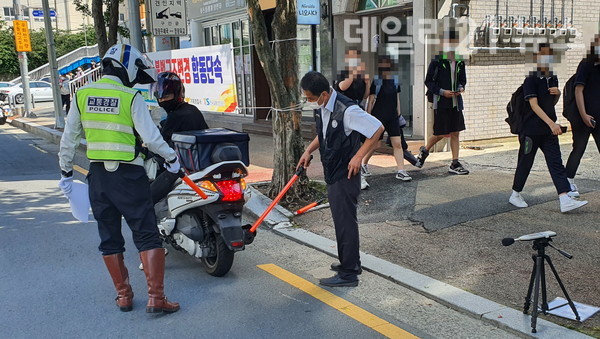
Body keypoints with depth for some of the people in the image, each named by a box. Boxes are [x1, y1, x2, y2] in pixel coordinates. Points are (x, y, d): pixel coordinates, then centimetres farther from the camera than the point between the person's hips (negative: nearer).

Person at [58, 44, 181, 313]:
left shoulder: (82, 95, 4)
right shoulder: (131, 97, -10)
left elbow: (69, 138, 8)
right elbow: (150, 137, -13)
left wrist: (66, 172, 17)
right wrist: (172, 158, 2)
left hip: (97, 175, 5)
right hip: (128, 175, -5)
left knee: (109, 238, 15)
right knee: (147, 236, 2)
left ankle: (123, 295, 23)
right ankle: (155, 298, 1)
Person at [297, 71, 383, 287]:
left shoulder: (346, 110, -23)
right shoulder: (321, 108, 4)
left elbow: (377, 129, -19)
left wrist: (358, 156, -20)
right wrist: (309, 151, 8)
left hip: (346, 174, -9)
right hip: (332, 173, 9)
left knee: (345, 222, -3)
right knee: (341, 220, 18)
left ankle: (348, 274, 7)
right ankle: (350, 263, 34)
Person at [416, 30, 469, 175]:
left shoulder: (460, 62, 9)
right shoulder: (437, 61, -7)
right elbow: (428, 81, -5)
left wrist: (461, 88, -3)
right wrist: (442, 91, -16)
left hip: (456, 102, 5)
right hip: (441, 102, -5)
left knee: (455, 133, 4)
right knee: (441, 133, -1)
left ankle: (455, 164, 8)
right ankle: (424, 150, 27)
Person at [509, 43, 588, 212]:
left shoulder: (553, 79, 10)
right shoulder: (531, 80, -11)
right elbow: (534, 105, -19)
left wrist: (557, 93, -2)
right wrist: (551, 123, -27)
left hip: (549, 129, 6)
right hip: (531, 129, -6)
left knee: (556, 162, -2)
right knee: (525, 162, 5)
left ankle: (565, 201, -6)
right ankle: (515, 195, 22)